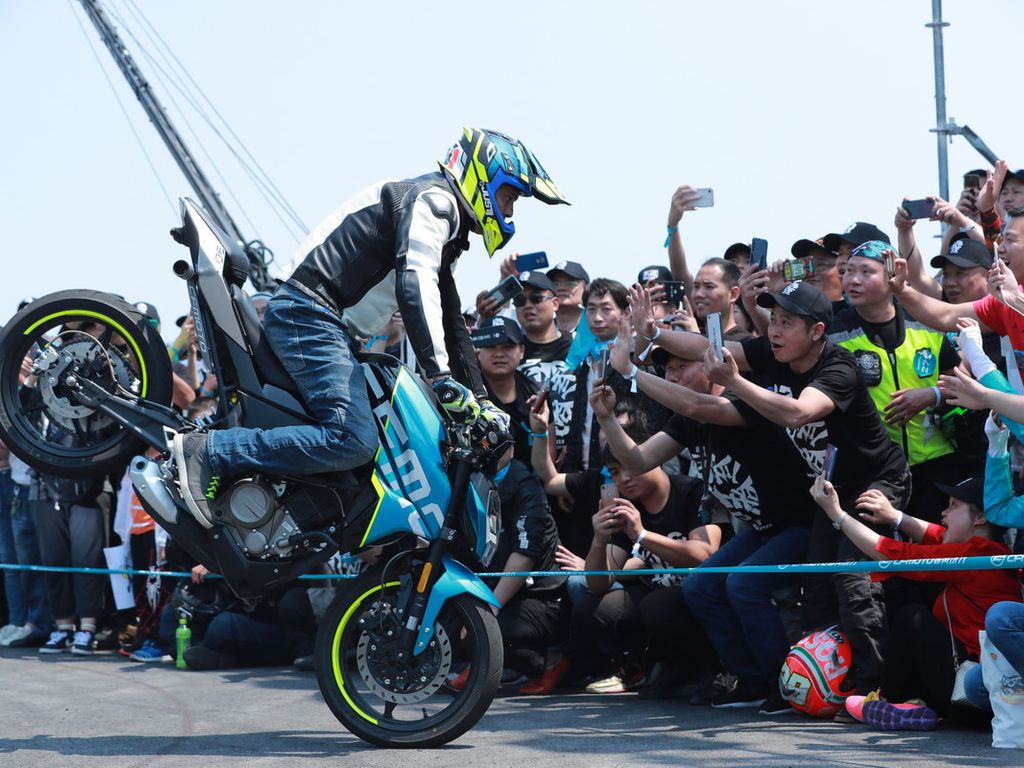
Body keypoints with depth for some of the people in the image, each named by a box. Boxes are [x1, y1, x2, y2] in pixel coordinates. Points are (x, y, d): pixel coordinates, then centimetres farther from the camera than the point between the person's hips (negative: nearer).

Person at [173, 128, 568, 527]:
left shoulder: (448, 225, 25)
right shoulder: (433, 199, -7)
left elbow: (451, 324, 29)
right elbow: (414, 286, -23)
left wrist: (479, 400, 24)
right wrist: (441, 378, -28)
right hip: (309, 316, -11)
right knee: (353, 441, -24)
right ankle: (208, 451, -24)